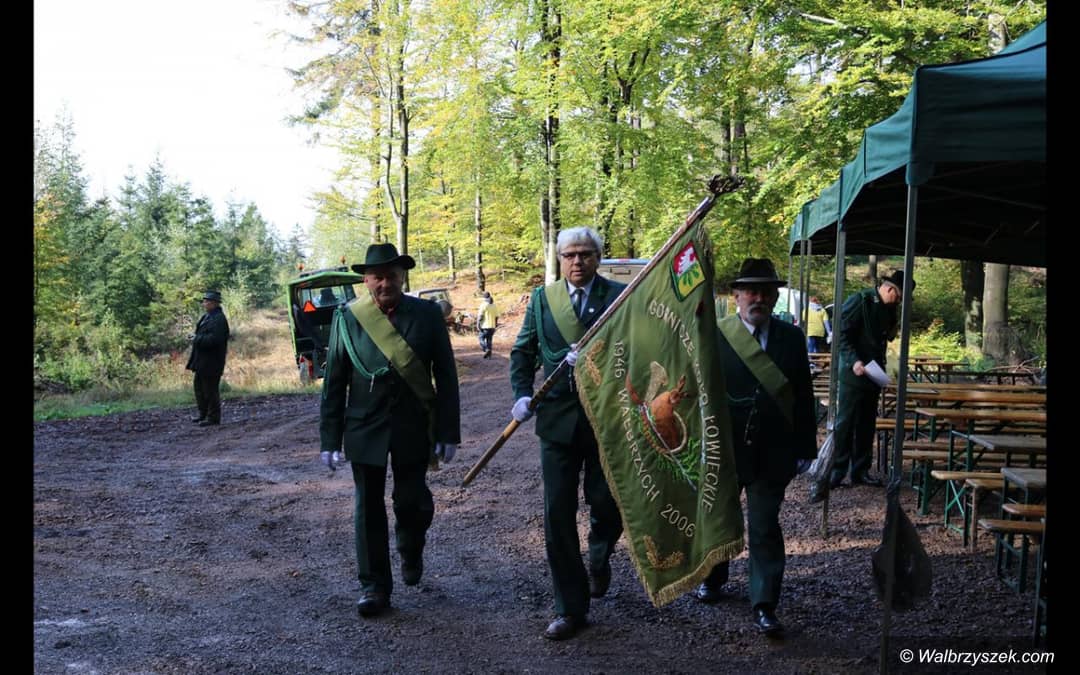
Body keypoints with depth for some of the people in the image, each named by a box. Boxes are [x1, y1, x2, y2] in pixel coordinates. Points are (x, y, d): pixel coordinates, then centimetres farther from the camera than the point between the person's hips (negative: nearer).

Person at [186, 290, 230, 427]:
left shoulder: (219, 319, -18)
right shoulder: (206, 316, 14)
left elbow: (214, 339, -27)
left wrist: (197, 339, -18)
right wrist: (194, 336, 4)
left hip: (211, 362, -11)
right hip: (202, 361, 11)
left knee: (210, 390, -3)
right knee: (199, 387, 18)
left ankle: (213, 418, 5)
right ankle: (203, 414, 29)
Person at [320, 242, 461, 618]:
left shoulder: (427, 314, -3)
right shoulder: (347, 317, -3)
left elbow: (446, 377, -1)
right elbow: (333, 383, 0)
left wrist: (448, 432, -5)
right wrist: (330, 438, -3)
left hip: (414, 427, 0)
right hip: (365, 428, 0)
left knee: (413, 502, 6)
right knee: (369, 507, 6)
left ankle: (410, 554, 38)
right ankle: (374, 586, 19)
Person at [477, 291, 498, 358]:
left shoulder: (484, 305, -10)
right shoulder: (494, 305, 8)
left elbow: (480, 316, -14)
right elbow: (496, 317, 10)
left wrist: (478, 324, -7)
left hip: (485, 326, -5)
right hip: (492, 327, 5)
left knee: (482, 338, 6)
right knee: (489, 340, 12)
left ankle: (487, 349, -15)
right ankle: (489, 355, 10)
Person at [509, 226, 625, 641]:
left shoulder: (620, 296, -2)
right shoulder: (542, 298, 7)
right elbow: (523, 351, 8)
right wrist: (522, 394, -8)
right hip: (558, 417, 2)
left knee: (606, 503, 6)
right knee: (558, 513, 2)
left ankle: (599, 560, 43)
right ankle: (570, 609, 13)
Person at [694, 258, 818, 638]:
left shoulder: (791, 337, 2)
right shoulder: (714, 336, -6)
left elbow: (803, 397, 3)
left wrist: (805, 448, 2)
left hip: (773, 451, 0)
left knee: (765, 527, 1)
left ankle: (764, 606, 9)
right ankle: (713, 578, 40)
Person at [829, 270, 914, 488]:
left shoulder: (889, 308, 9)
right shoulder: (859, 301, -14)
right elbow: (842, 334, -17)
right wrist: (854, 361, -26)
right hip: (853, 373, -8)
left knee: (867, 424, 11)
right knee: (845, 422, -3)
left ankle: (860, 471, 18)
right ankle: (837, 470, 3)